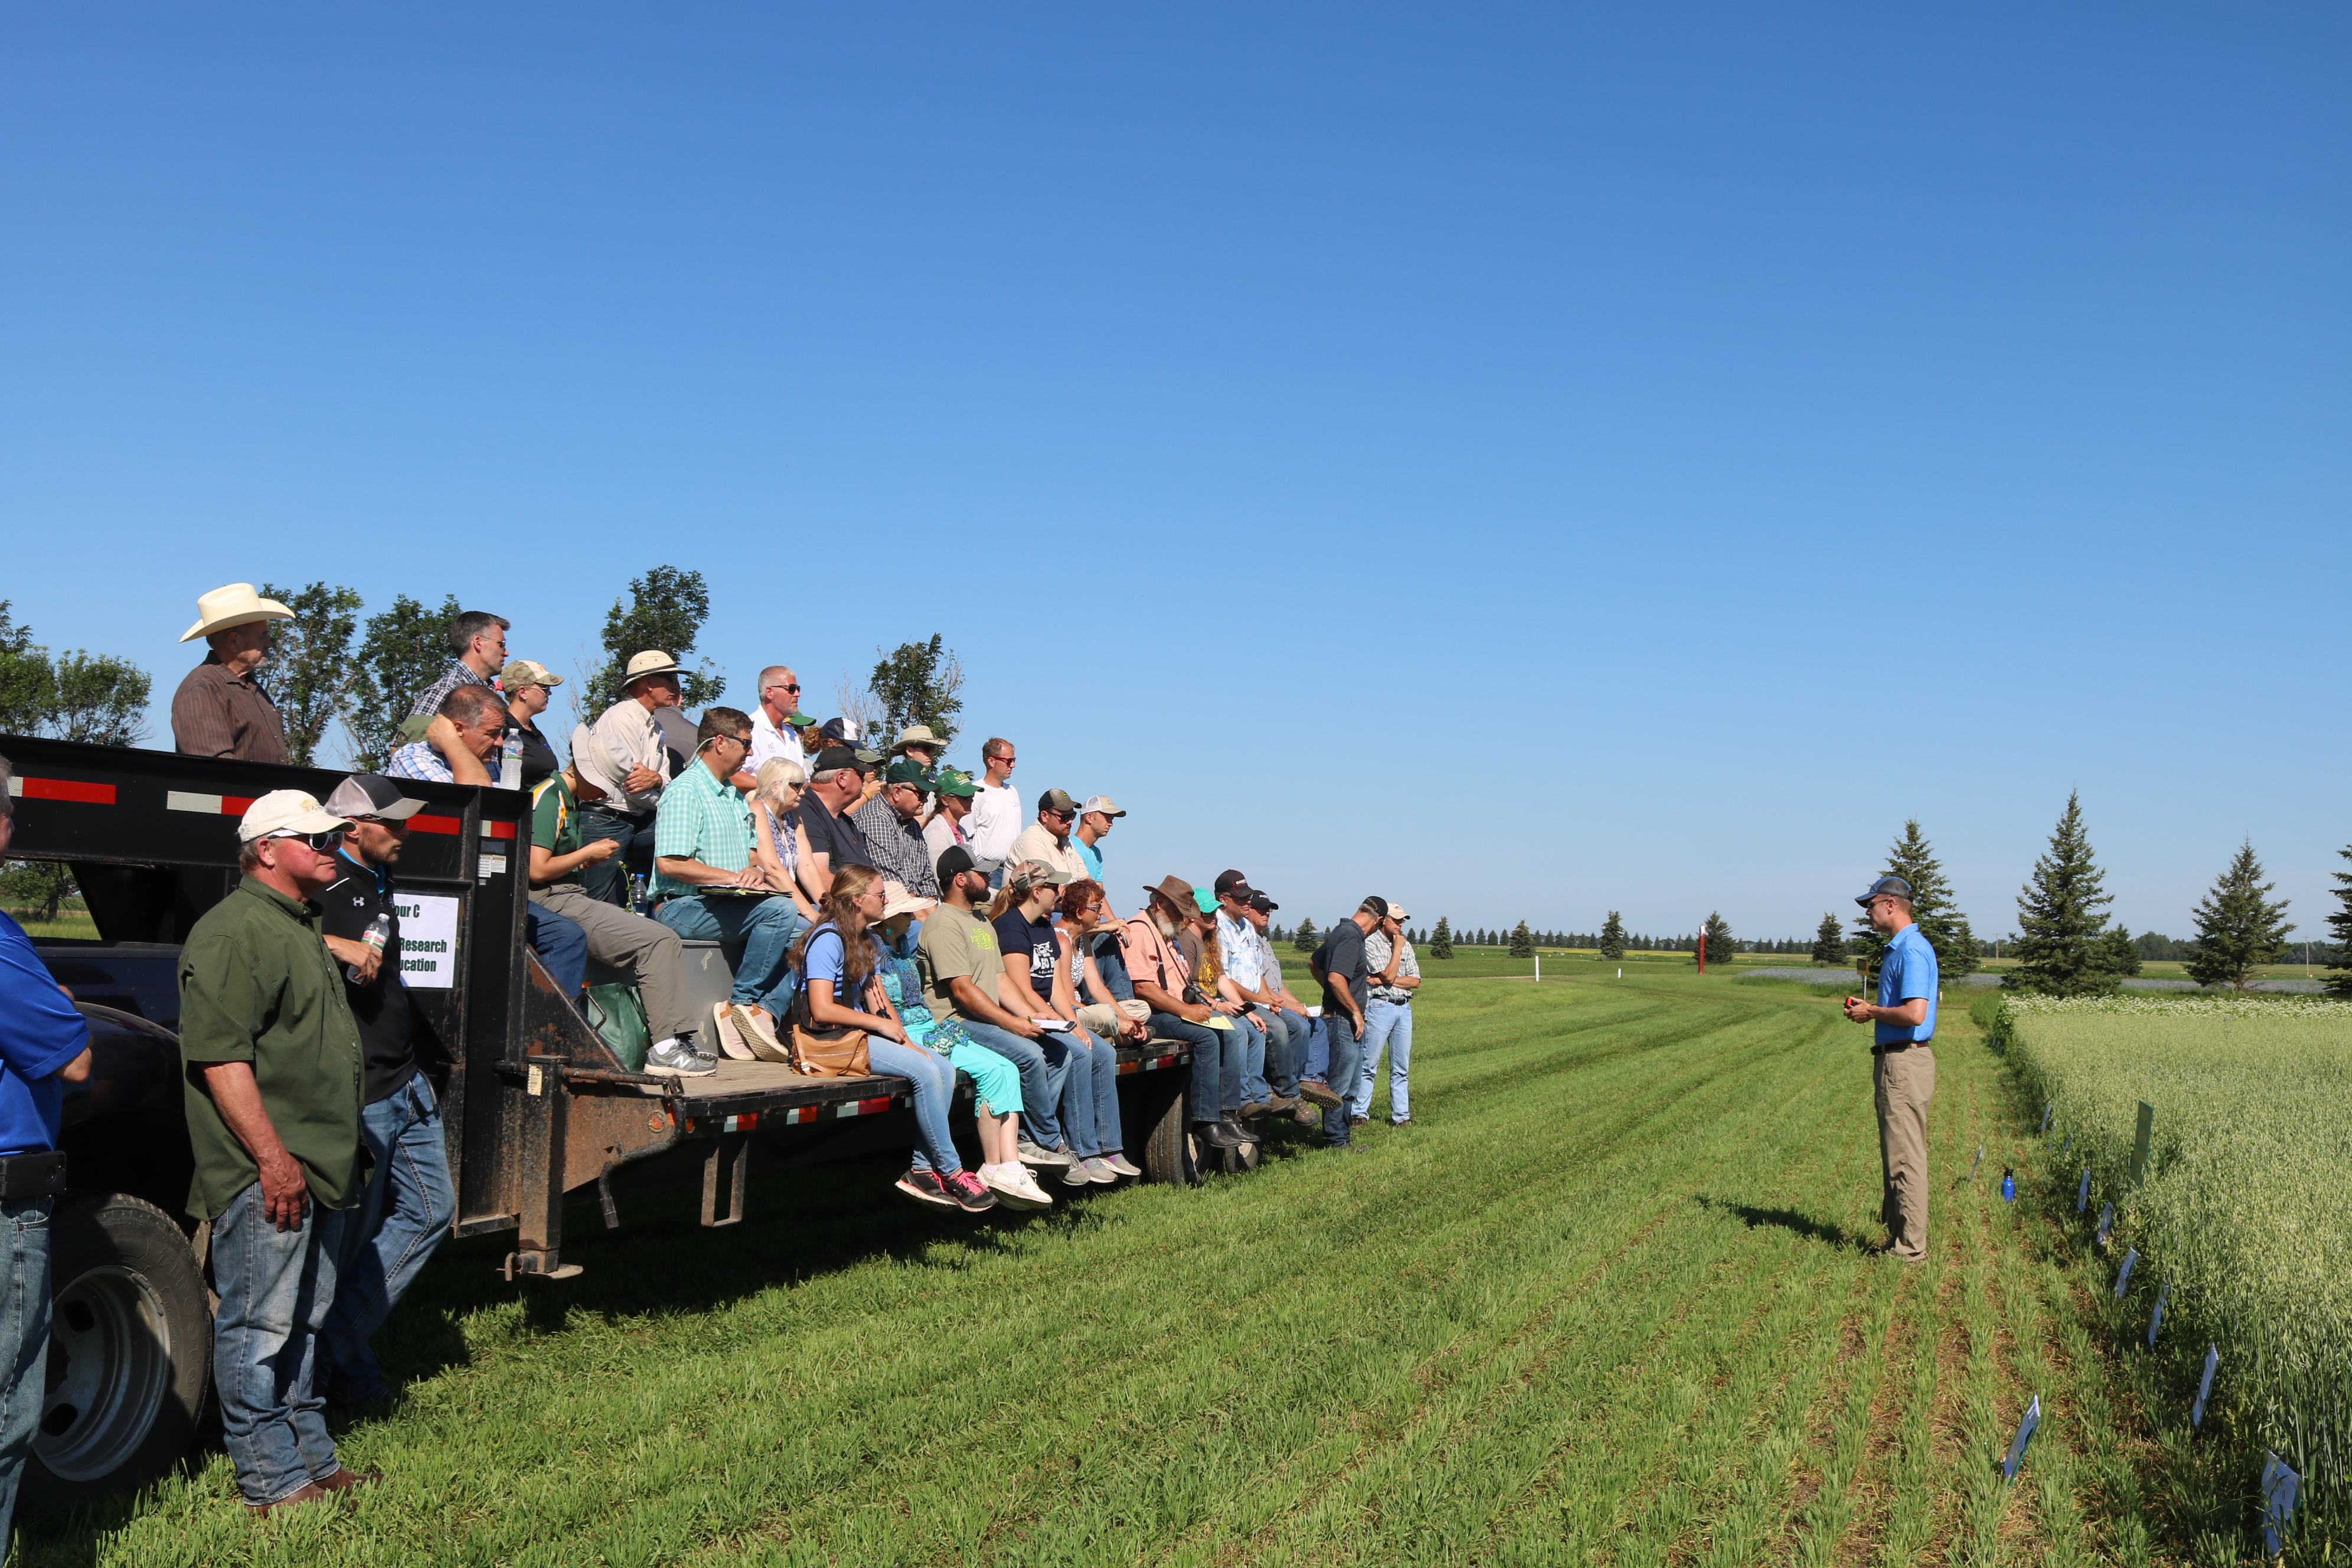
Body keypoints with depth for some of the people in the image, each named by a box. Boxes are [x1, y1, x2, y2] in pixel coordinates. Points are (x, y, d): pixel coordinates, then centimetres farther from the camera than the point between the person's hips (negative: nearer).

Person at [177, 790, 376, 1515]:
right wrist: (273, 1156, -24)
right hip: (267, 1174, -10)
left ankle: (313, 1459, 27)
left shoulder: (303, 927, 19)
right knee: (260, 1329, -1)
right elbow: (221, 1056, -21)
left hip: (319, 1168, 10)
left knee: (303, 1323, 17)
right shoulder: (233, 932, -14)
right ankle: (273, 1482, 6)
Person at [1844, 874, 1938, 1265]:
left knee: (1906, 1159, -5)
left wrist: (1872, 1012, -12)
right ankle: (1898, 1238, 22)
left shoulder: (1912, 950, -17)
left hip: (1906, 1062, -11)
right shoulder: (1897, 949, 17)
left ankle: (1911, 1248, 0)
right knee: (1896, 1156, 15)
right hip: (1893, 1060, 11)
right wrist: (1869, 1010, 9)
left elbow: (1915, 1014, -26)